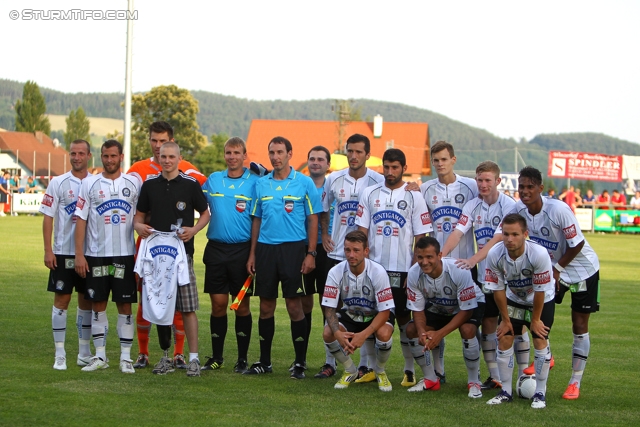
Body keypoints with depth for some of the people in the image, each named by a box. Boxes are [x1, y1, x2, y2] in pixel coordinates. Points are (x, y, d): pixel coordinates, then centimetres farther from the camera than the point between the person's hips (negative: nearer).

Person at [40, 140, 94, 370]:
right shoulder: (58, 183, -2)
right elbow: (47, 217, -3)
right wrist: (48, 251, -9)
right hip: (63, 251, -3)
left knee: (87, 300, 9)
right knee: (61, 300, -1)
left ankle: (84, 352, 18)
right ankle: (59, 354, 4)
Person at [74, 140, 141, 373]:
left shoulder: (134, 183, 5)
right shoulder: (89, 183, 3)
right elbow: (81, 220, 1)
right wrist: (79, 254, -5)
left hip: (125, 253, 0)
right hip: (96, 254, 0)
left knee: (125, 304, 1)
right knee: (97, 304, 5)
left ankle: (126, 356, 7)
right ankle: (100, 356, 13)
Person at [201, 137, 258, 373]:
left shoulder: (254, 182, -1)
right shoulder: (212, 180, 9)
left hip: (242, 249, -2)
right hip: (216, 249, 3)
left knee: (242, 305, 2)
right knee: (218, 304, 5)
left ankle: (242, 358, 10)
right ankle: (216, 356, 14)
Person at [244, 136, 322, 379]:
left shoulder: (304, 183, 0)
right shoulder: (261, 184, 11)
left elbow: (313, 220, 0)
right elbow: (257, 220, 15)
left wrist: (311, 254, -7)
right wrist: (252, 254, 9)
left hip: (293, 249, -4)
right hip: (265, 248, 4)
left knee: (295, 306, -4)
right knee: (266, 306, 7)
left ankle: (300, 363, 3)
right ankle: (264, 362, 16)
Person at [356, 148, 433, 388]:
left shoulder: (414, 197, 2)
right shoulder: (370, 193, 9)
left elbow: (421, 238, 0)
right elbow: (362, 231, 9)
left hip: (402, 269, -2)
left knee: (404, 318, 2)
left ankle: (410, 370, 8)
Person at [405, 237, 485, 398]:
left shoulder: (459, 270, -36)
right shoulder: (414, 274, -24)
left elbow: (466, 310, -29)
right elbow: (418, 310, -13)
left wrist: (440, 334, -38)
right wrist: (422, 332, -35)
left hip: (470, 304, -5)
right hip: (437, 308, 5)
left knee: (467, 330, -34)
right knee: (411, 330, -14)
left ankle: (473, 381, -13)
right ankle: (431, 380, 4)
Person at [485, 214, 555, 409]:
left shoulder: (539, 254, -36)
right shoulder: (495, 254, -27)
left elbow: (540, 291, -23)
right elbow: (498, 289, -14)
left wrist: (535, 320, -13)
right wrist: (505, 319, -7)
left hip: (542, 300, -3)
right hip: (513, 299, 3)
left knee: (540, 341, -11)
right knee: (504, 339, -5)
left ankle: (540, 393, 2)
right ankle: (506, 391, 9)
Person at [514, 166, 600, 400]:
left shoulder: (558, 210, -31)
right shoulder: (519, 209, -14)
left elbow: (577, 244, -22)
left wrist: (557, 269, -15)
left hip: (582, 269, -5)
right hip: (551, 267, 5)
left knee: (580, 325, 0)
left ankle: (575, 382, 8)